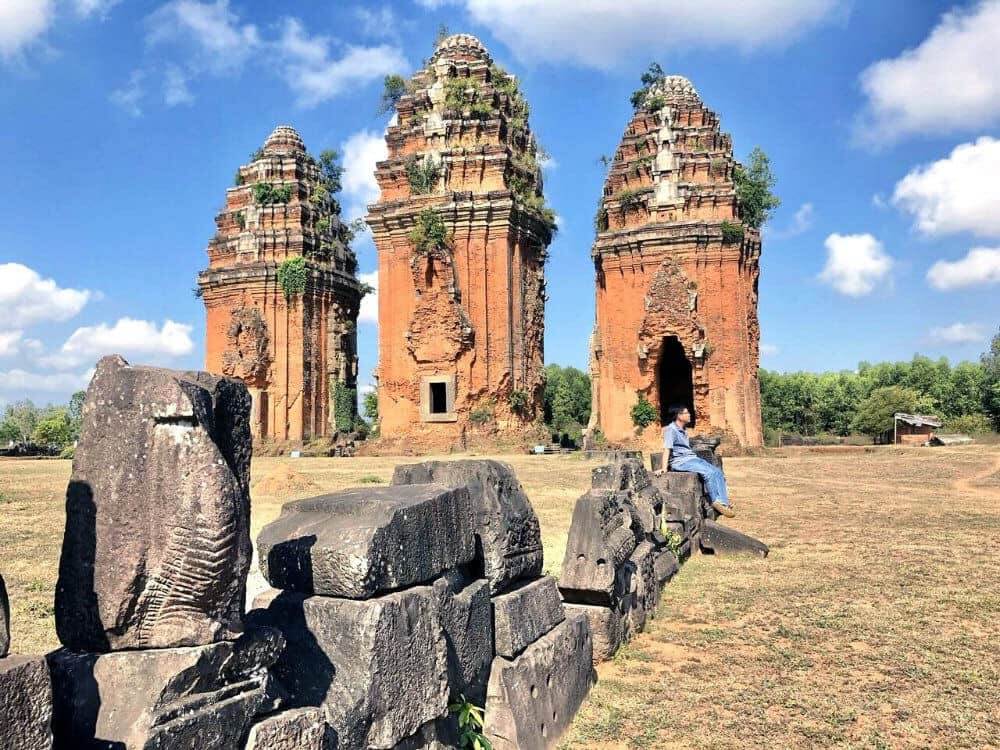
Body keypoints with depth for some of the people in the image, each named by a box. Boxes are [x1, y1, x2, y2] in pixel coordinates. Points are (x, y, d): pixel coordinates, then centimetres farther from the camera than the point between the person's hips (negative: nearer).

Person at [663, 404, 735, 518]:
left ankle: (723, 501, -14)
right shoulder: (670, 429, -9)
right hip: (680, 461, -9)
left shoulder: (683, 430, 20)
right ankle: (717, 502, -17)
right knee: (708, 472, -26)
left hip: (692, 458, 9)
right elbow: (667, 449, -18)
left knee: (717, 471, -9)